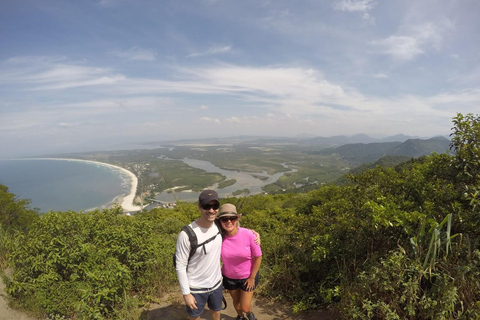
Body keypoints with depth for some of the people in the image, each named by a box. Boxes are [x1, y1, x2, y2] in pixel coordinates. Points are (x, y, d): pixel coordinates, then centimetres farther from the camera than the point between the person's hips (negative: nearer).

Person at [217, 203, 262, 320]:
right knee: (236, 302, 24)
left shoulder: (248, 235, -29)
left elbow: (258, 257, -15)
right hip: (229, 277, 2)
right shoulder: (219, 237, -25)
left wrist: (252, 277, -8)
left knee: (245, 307, 9)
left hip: (247, 276, -1)